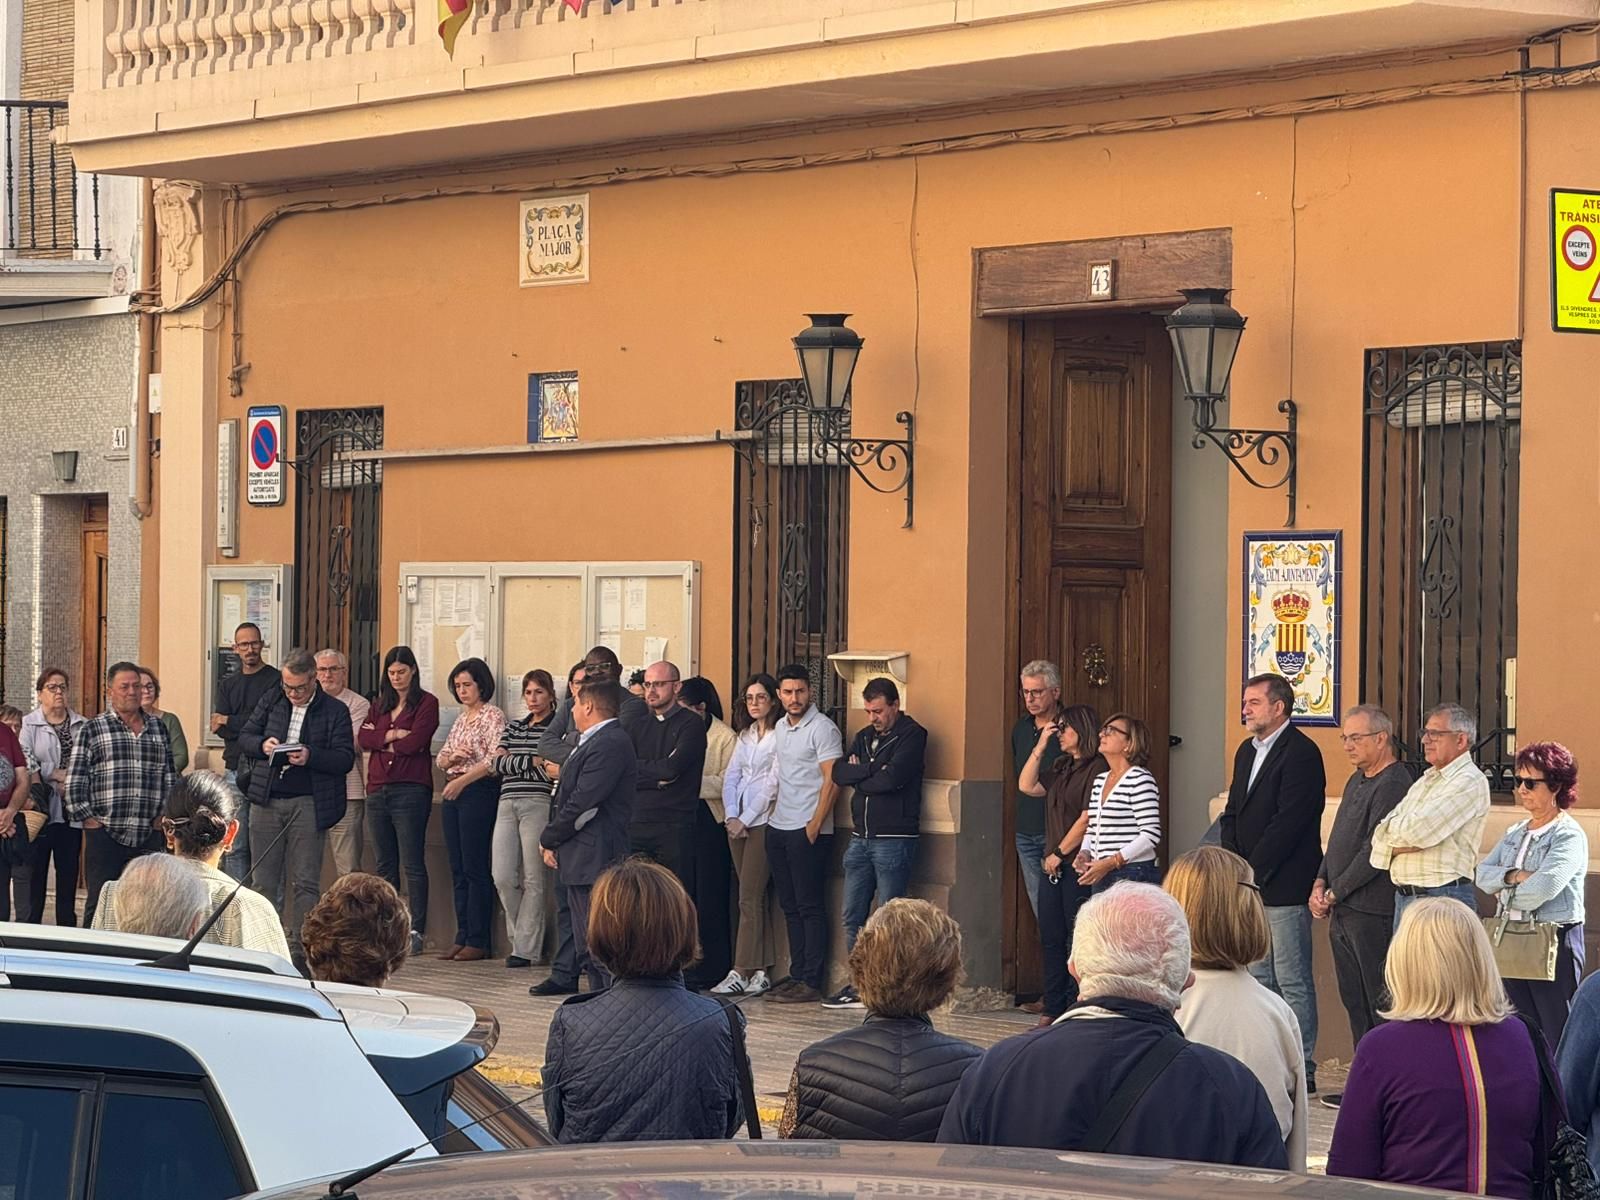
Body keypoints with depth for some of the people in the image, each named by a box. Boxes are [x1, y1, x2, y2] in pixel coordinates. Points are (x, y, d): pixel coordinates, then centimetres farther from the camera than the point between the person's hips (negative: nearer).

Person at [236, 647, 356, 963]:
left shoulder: (334, 711, -1)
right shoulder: (271, 702, 10)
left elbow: (345, 759, -6)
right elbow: (244, 736, 14)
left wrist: (311, 757, -21)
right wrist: (262, 745, -8)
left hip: (307, 803, -3)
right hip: (266, 801, 3)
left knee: (305, 883, -3)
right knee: (263, 880, 6)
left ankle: (301, 950, 0)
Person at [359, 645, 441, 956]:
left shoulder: (427, 703, 1)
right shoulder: (381, 705, 19)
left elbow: (415, 742, -11)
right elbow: (362, 739, 5)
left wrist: (380, 740, 0)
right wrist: (392, 735, -10)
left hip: (410, 789, -6)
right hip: (377, 789, 6)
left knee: (412, 864, -8)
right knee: (385, 865, 8)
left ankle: (416, 931, -8)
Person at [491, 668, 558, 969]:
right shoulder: (514, 727, 19)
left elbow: (553, 770, -9)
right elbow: (496, 764, 5)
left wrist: (512, 761, -4)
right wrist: (532, 761, -6)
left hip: (538, 805, -5)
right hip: (508, 805, 5)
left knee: (532, 879, -4)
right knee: (503, 877, -3)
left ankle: (526, 947, 1)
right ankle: (523, 937, 15)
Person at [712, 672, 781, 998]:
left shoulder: (780, 736, -7)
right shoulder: (745, 735, 16)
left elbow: (773, 784, -11)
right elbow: (731, 777, 13)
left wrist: (745, 820, -9)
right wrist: (732, 816, -1)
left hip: (763, 821, -7)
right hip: (738, 821, 7)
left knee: (749, 898, -10)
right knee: (754, 898, 7)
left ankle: (742, 973, -11)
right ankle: (761, 971, 9)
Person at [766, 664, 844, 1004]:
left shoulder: (822, 729, -10)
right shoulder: (780, 728, 15)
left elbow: (831, 781, -14)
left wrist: (814, 826, -17)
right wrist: (775, 812, 13)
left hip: (807, 830, -8)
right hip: (778, 827, 8)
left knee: (809, 907, -6)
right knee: (790, 906, 10)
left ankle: (812, 982, -4)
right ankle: (797, 974, 16)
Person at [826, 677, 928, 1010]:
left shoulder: (912, 735, -5)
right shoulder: (865, 736, 16)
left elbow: (892, 778, -18)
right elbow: (838, 773, 5)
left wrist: (858, 777, -2)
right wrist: (871, 771, -10)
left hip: (893, 840, -7)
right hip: (860, 838, 7)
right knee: (853, 917, 7)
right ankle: (857, 986, 13)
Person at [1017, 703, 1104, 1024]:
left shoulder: (1097, 769, -11)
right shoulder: (1061, 767, 16)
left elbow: (1087, 819, -15)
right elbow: (1027, 786, 13)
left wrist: (1059, 853, -9)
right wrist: (1039, 748, 6)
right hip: (1053, 865, 9)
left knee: (1077, 940, -4)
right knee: (1050, 938, 10)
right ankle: (1053, 1010, 15)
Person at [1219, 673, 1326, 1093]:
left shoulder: (1301, 753, -12)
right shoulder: (1247, 751, 16)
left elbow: (1287, 822, -18)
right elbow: (1233, 814, 17)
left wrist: (1252, 872, -15)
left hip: (1284, 886, -9)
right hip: (1250, 885, 9)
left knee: (1293, 981, -5)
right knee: (1260, 978, 14)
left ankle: (1302, 1070, -2)